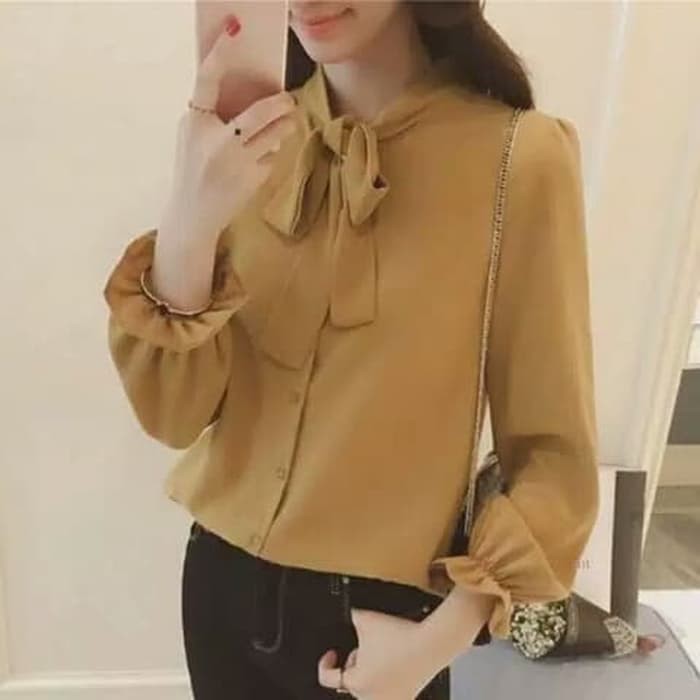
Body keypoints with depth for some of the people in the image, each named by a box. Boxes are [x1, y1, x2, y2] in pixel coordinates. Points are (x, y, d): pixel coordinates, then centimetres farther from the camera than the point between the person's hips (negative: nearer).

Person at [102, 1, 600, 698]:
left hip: (381, 612, -3)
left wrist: (447, 634, -15)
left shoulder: (518, 155, -16)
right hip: (223, 583, 4)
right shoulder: (247, 137, -5)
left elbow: (553, 451, -9)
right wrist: (188, 225, -24)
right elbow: (175, 414, -10)